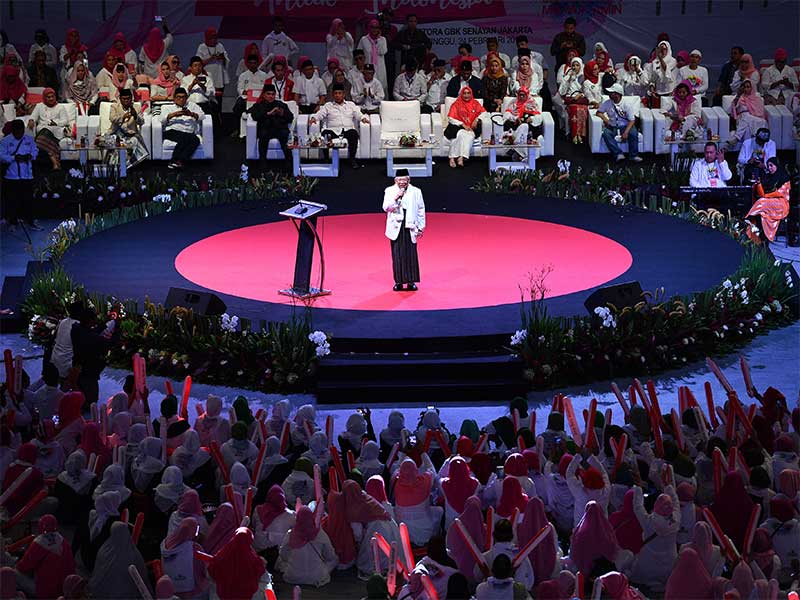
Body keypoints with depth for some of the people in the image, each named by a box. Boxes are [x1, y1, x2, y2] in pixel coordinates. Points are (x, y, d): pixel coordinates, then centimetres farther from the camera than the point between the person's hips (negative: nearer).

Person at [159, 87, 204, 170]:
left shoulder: (192, 106, 28)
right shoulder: (168, 107, 25)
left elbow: (201, 115, 9)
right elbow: (162, 119, 6)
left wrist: (191, 114, -12)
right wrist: (174, 114, -12)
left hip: (189, 133, 2)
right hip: (172, 132, -2)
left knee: (195, 140, -34)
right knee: (184, 138, -36)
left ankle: (179, 161, -44)